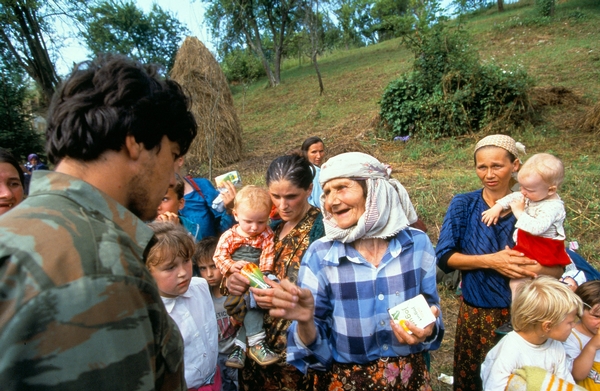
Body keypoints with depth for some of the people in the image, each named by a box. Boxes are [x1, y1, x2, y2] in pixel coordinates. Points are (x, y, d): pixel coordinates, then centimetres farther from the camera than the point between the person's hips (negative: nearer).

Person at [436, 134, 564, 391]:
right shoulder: (463, 205, -5)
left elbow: (558, 269, -4)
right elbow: (444, 257, -11)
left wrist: (532, 268, -25)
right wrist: (490, 260, -23)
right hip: (475, 313, 0)